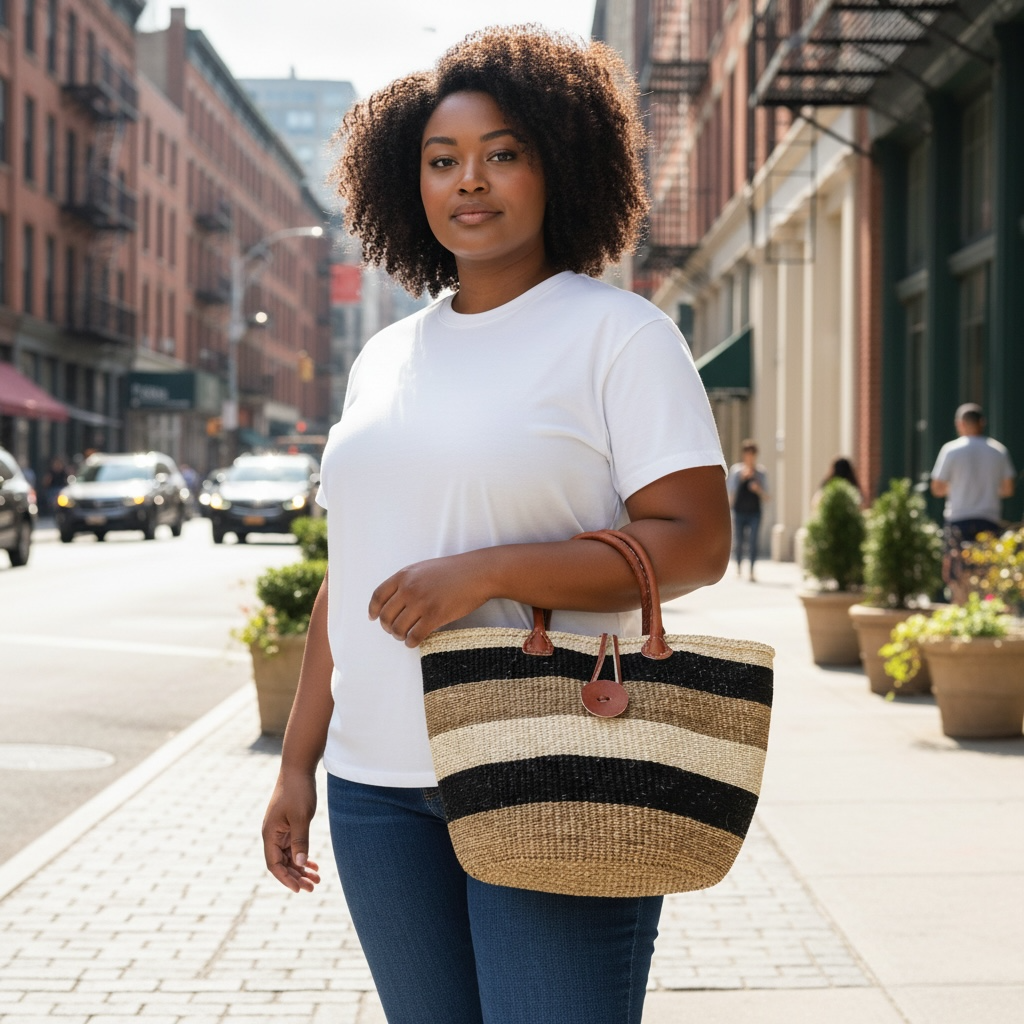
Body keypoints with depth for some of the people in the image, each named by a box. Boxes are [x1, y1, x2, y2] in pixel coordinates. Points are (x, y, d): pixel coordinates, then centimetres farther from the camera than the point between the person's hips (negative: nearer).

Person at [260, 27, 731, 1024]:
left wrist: (485, 572, -20)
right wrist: (297, 762, 14)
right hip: (378, 787, 5)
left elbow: (696, 543, -12)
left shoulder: (617, 332, -3)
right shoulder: (386, 358, 15)